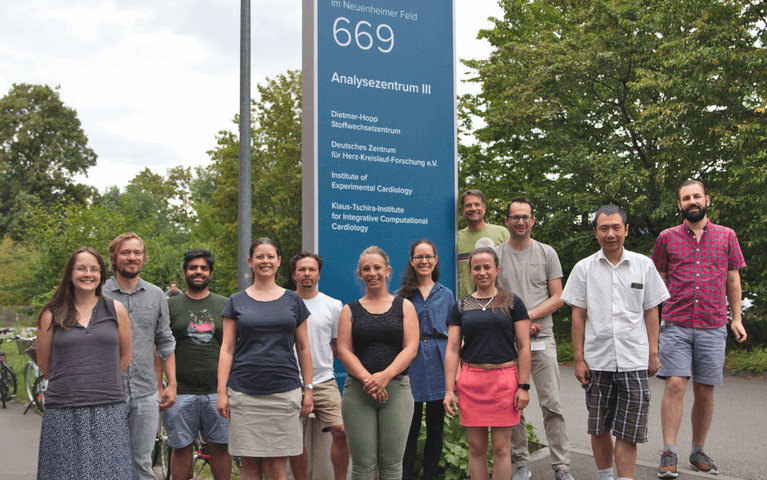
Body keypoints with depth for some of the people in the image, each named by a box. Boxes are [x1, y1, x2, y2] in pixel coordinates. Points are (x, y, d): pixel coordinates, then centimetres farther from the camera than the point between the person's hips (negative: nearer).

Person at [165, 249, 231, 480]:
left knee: (220, 447, 4)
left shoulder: (224, 305, 10)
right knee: (182, 448, 4)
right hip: (181, 392, -1)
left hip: (218, 391, 1)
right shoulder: (170, 305, 6)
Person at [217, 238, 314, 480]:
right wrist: (222, 392, -2)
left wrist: (308, 389, 7)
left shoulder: (292, 300, 10)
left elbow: (304, 348, 12)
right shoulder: (237, 302, 8)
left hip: (284, 391, 0)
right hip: (244, 393, 0)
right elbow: (227, 349, 6)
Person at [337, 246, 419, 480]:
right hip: (358, 391, 0)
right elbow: (344, 350, 1)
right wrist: (368, 380, -14)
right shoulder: (350, 310, 11)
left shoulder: (404, 306, 10)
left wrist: (385, 376, -15)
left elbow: (410, 348, 0)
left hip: (396, 388, 0)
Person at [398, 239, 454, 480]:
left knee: (435, 427, 6)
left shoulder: (446, 295, 12)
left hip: (438, 365, 2)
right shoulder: (403, 295, 7)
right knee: (411, 428, -2)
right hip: (411, 364, -1)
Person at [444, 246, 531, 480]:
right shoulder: (460, 307, 9)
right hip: (471, 380, 2)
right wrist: (449, 390, 0)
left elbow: (523, 347, 2)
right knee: (476, 447, 6)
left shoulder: (512, 303, 4)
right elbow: (452, 350, 7)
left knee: (501, 448, 0)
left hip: (504, 378, -2)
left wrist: (524, 386, -4)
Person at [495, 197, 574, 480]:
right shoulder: (495, 255, 7)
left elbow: (557, 298, 4)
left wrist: (527, 316, -10)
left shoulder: (547, 253, 7)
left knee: (552, 404, -4)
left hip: (542, 339, -1)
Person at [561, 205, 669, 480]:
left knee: (628, 432, -3)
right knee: (599, 429, 8)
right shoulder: (584, 268, 5)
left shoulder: (643, 265, 6)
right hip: (597, 361, 1)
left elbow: (650, 312, 9)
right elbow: (578, 316, 5)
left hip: (634, 361, -1)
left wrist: (653, 353, 4)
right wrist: (578, 359, 0)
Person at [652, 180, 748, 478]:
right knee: (675, 384, -11)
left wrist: (736, 317, 7)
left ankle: (698, 453, 19)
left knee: (705, 390, 5)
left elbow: (733, 279, 13)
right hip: (676, 325, -1)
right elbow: (659, 282, 11)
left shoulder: (726, 236, 9)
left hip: (713, 327, 1)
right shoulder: (667, 238, 7)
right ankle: (668, 454, -7)